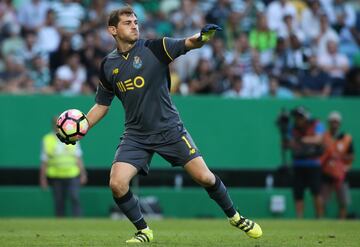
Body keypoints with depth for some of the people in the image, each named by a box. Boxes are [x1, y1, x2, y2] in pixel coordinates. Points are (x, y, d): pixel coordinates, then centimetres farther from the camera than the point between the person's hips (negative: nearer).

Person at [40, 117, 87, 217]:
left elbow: (78, 158, 10)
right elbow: (44, 161, 5)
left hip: (72, 175, 0)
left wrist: (83, 174, 5)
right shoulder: (47, 139, 3)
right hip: (56, 177, 0)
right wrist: (43, 179, 3)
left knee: (75, 198, -12)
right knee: (59, 202, 3)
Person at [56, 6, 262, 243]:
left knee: (204, 177, -7)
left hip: (169, 129, -2)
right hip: (136, 136, 3)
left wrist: (202, 36, -43)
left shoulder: (155, 48, -6)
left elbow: (187, 44, -20)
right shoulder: (108, 66, 5)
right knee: (117, 184, -15)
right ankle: (144, 232, 7)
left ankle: (235, 217, 18)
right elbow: (102, 105, 16)